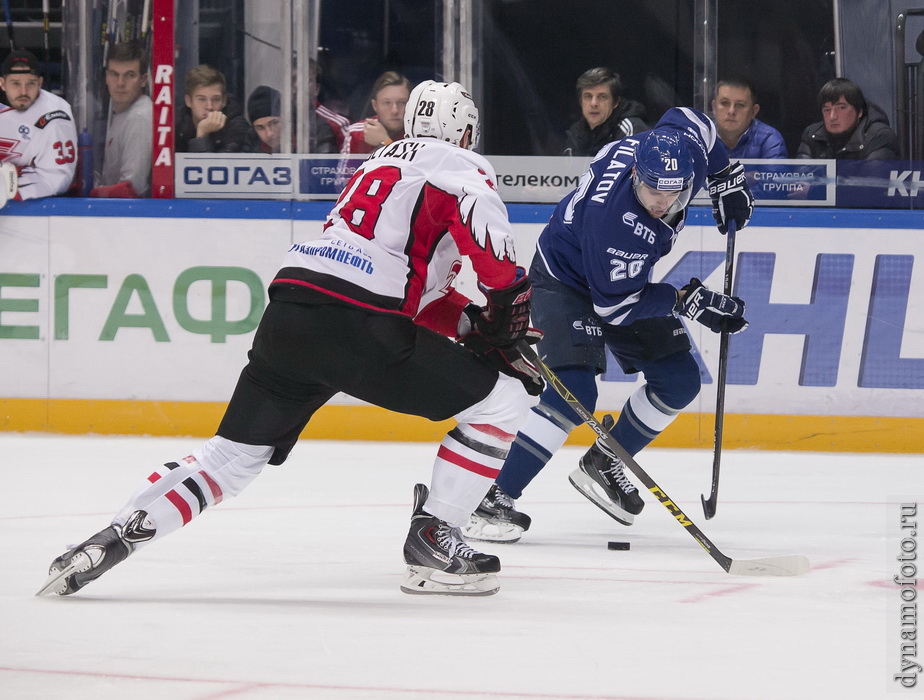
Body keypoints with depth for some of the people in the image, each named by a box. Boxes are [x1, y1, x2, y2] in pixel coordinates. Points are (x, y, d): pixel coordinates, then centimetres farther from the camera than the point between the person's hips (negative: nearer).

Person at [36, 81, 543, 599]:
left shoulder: (380, 164, 34)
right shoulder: (462, 166, 8)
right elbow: (483, 225, -15)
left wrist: (472, 322, 24)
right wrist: (511, 294, 0)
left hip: (288, 312, 8)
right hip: (359, 324, -8)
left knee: (235, 453, 15)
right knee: (502, 399, 4)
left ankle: (111, 540, 4)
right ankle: (433, 539, 1)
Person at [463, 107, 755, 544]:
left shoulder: (682, 145, -23)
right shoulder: (614, 217, -41)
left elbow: (694, 121, 4)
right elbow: (615, 304, -31)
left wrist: (726, 177, 7)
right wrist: (689, 302, -26)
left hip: (623, 276, 8)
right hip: (564, 281, -8)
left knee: (678, 383, 5)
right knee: (574, 393, -25)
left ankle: (602, 466, 22)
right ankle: (494, 500, -22)